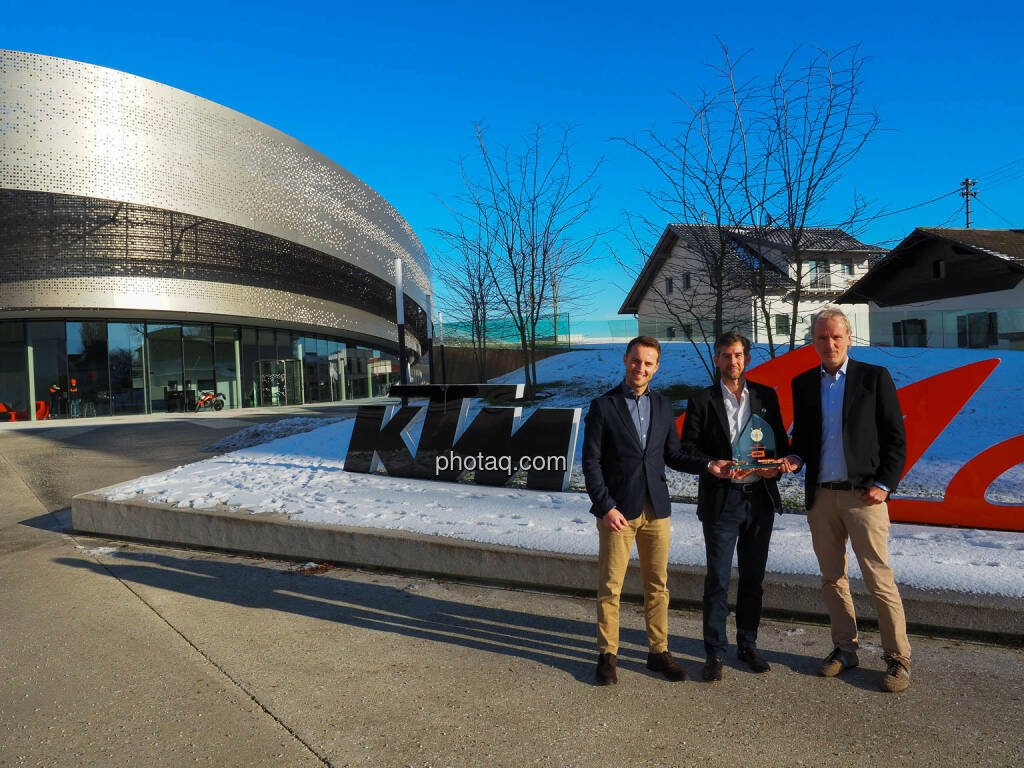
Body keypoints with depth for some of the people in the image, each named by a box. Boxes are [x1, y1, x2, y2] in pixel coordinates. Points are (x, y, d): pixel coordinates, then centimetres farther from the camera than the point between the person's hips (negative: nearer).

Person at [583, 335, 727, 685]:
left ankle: (658, 651, 24)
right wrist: (606, 507, -12)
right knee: (610, 587, 2)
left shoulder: (663, 406, 10)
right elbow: (591, 462, -6)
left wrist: (708, 464, -2)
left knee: (658, 585, 10)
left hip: (656, 509, 4)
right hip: (618, 510, -4)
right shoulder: (603, 406, -3)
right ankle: (607, 654, 16)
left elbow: (673, 455, 14)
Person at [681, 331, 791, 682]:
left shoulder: (766, 396, 8)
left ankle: (748, 646, 27)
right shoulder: (702, 401, 0)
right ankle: (714, 653, 12)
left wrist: (777, 466, -9)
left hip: (760, 498, 3)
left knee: (753, 577, 13)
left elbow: (781, 441, 12)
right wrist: (712, 467, -19)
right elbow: (687, 449, -1)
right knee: (718, 579, 0)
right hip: (721, 500, -3)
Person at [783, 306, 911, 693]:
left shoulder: (874, 377, -1)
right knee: (832, 578, 11)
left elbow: (895, 436, -1)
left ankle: (897, 658, 12)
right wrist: (794, 458, -4)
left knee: (879, 580, -2)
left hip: (863, 494, -4)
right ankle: (845, 648, 24)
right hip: (820, 496, 4)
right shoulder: (803, 384, 10)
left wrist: (884, 484, -9)